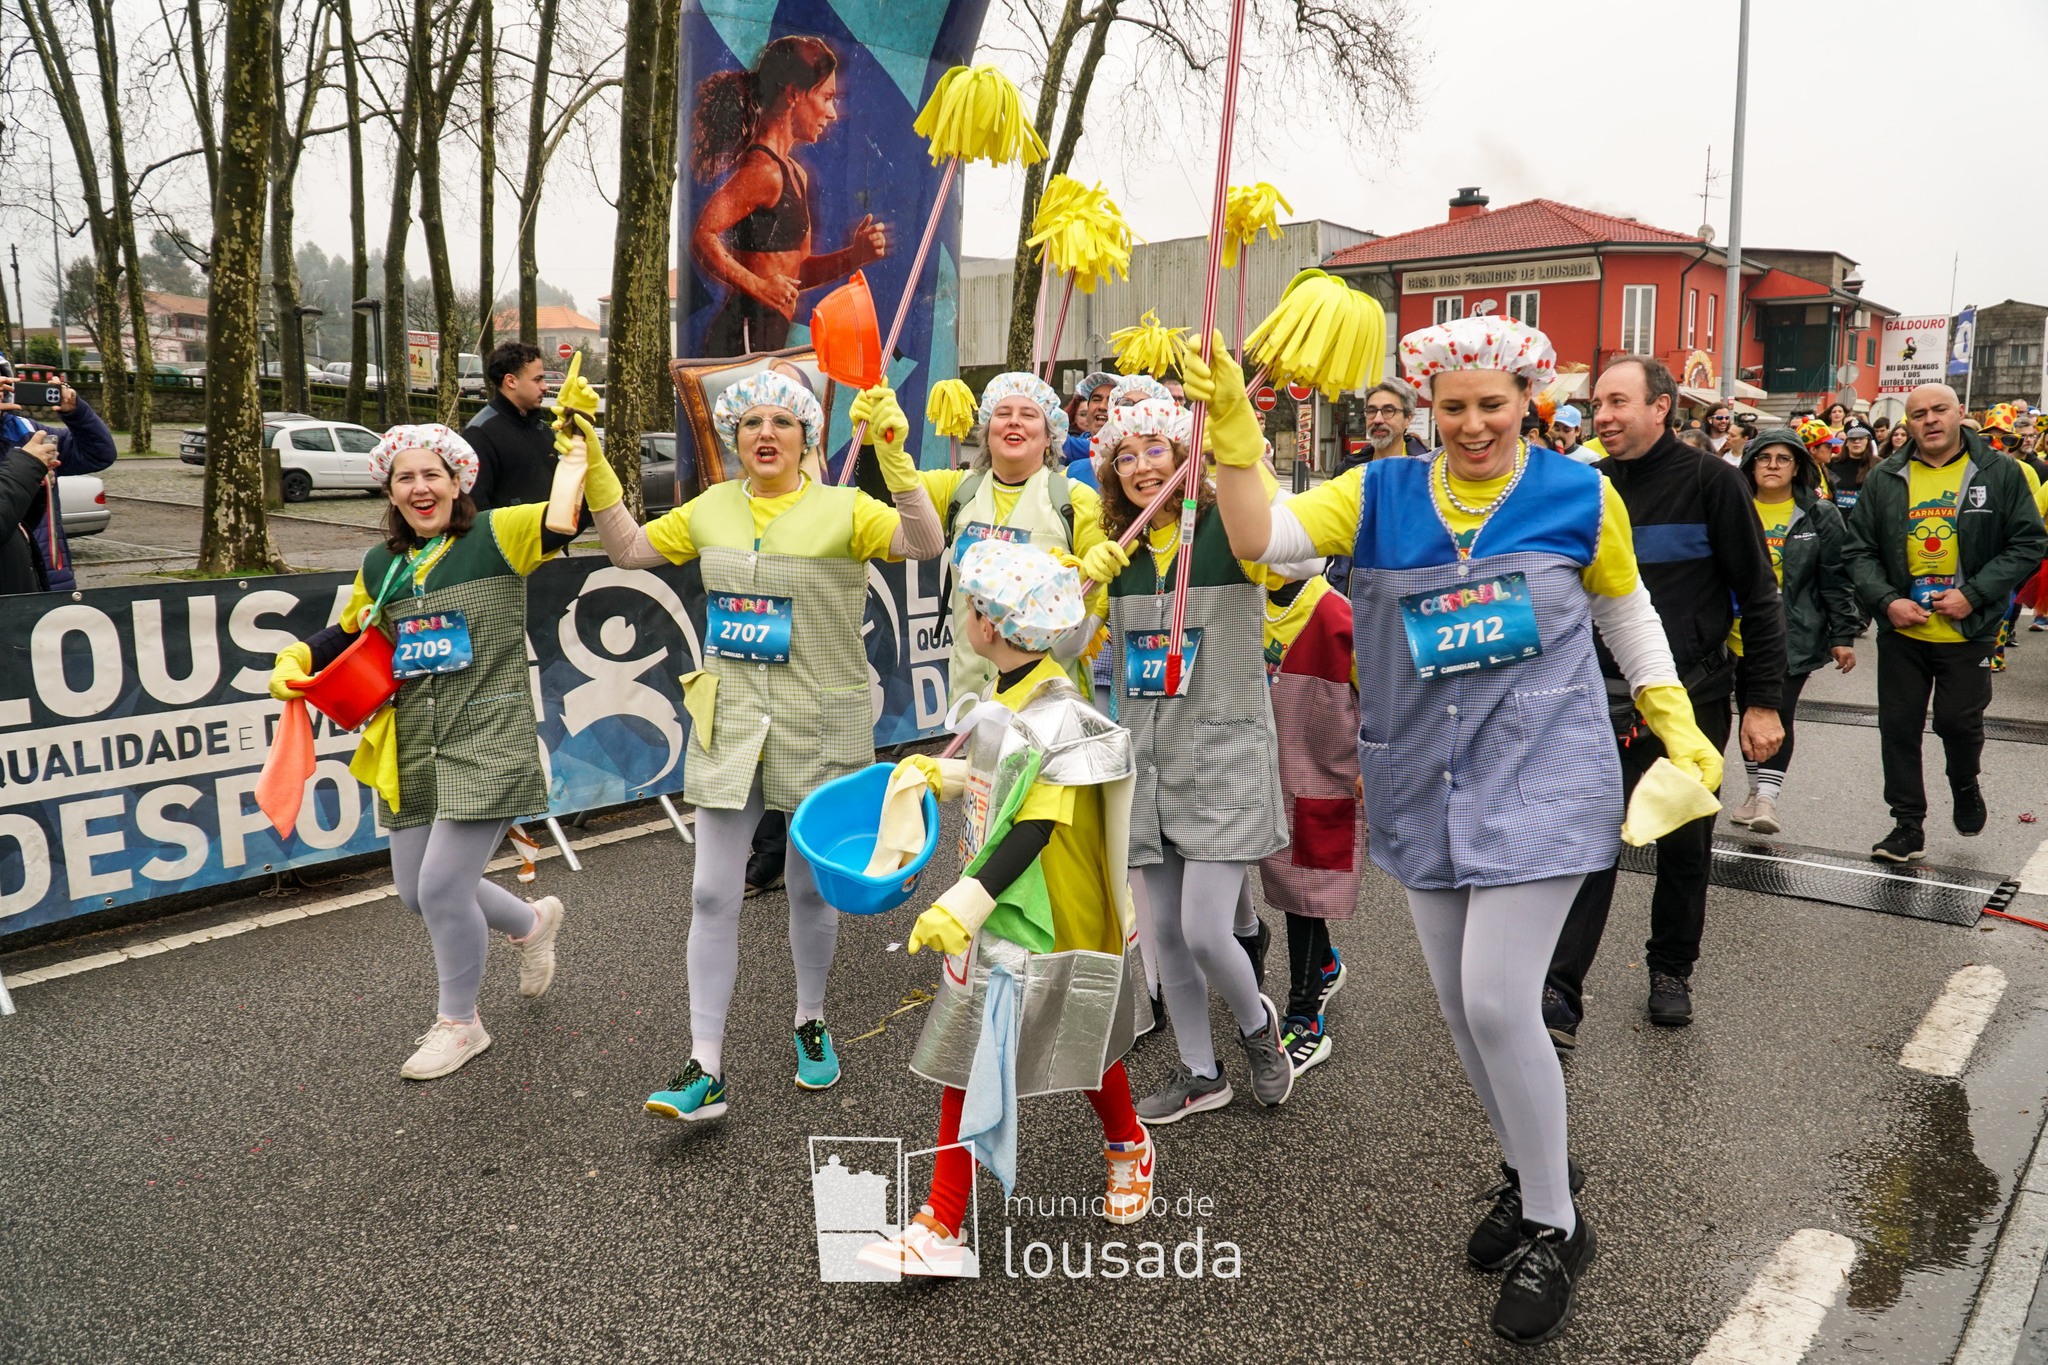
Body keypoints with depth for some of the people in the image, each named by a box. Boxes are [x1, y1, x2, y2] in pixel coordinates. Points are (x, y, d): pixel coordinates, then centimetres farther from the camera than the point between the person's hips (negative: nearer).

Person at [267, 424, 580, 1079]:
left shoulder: (497, 535, -5)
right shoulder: (381, 567, 12)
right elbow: (347, 636, 25)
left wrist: (581, 442, -29)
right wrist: (295, 660, 8)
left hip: (487, 744, -7)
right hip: (413, 752, 7)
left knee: (441, 887, -8)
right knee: (417, 893, 12)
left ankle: (459, 1022, 18)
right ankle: (532, 922, 41)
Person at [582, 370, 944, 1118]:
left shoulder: (842, 510, -8)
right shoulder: (712, 509, 5)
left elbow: (925, 545, -24)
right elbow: (629, 548, 14)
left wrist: (895, 459, -34)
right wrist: (591, 469, 4)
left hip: (817, 726, -3)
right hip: (730, 720, 3)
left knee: (809, 886, 12)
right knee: (712, 894, 0)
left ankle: (810, 1024, 37)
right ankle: (706, 1069, 9)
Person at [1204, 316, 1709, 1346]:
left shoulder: (1579, 497, -1)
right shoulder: (1381, 496, 1)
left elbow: (1626, 609, 14)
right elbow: (1260, 537, -13)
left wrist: (1680, 727, 10)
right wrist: (1231, 436, -27)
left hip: (1538, 776, -3)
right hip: (1424, 783, 4)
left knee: (1498, 1001, -10)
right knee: (1458, 1002, 13)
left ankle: (1554, 1227, 13)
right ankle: (1530, 1170, 39)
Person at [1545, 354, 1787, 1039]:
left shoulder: (1710, 481, -6)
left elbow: (1758, 597, -5)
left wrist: (1764, 701, -9)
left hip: (1693, 697, -2)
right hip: (1607, 699, 2)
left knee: (1685, 844, 11)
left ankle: (1671, 969, 31)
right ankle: (1560, 993, -4)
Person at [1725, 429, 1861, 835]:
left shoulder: (1820, 516, 0)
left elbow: (1835, 578, 1)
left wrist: (1843, 635, -3)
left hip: (1795, 637, -2)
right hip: (1742, 635, 3)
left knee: (1779, 715, -10)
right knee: (1750, 712, 11)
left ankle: (1767, 798, -8)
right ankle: (1756, 791, 24)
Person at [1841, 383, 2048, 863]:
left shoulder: (2000, 474, -3)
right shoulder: (1884, 479, 2)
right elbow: (1858, 549, 4)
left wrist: (1974, 594, -14)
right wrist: (1886, 601, -11)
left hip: (1968, 631, -2)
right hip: (1901, 630, 2)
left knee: (1959, 721, 2)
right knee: (1898, 727, 5)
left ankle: (1965, 786, 36)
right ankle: (1908, 825, 18)